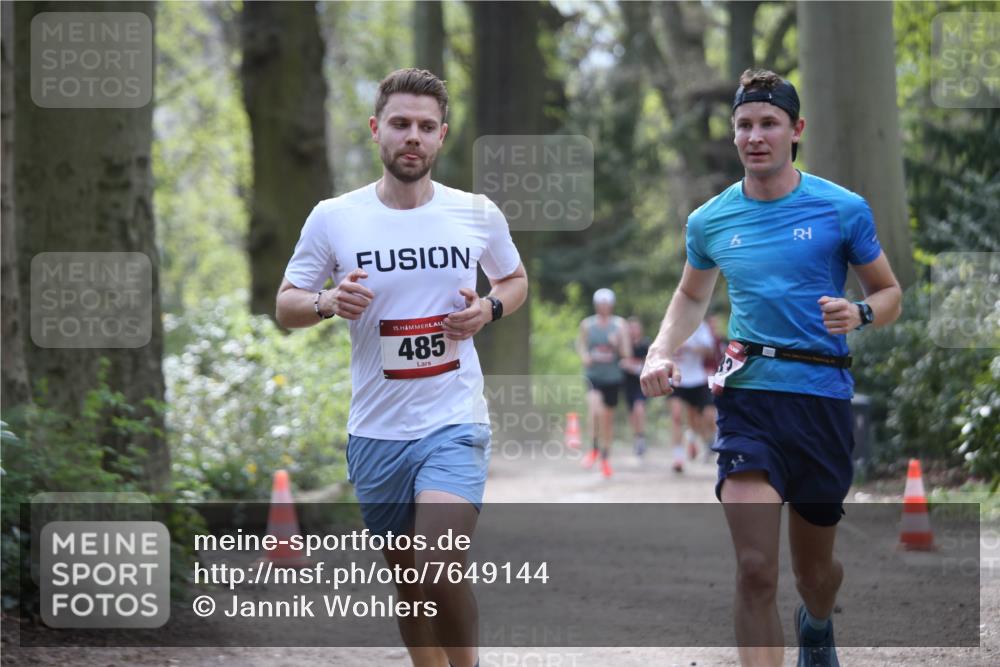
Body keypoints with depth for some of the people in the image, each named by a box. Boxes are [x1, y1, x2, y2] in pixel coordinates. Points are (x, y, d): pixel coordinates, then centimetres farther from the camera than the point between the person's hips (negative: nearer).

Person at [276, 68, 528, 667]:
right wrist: (327, 302, -16)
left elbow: (515, 279, 18)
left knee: (440, 569, -21)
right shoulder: (333, 219, -1)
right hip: (376, 432, 2)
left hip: (454, 423, -2)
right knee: (408, 583, 11)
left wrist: (489, 309, -4)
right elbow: (287, 305, 6)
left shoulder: (478, 214, 1)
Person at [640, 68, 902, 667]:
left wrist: (862, 314, -16)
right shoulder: (710, 221, 6)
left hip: (824, 396, 0)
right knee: (756, 572, -15)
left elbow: (890, 294, 7)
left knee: (814, 567, 16)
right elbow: (692, 296, 24)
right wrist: (662, 353, 6)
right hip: (748, 394, 0)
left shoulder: (843, 209, -2)